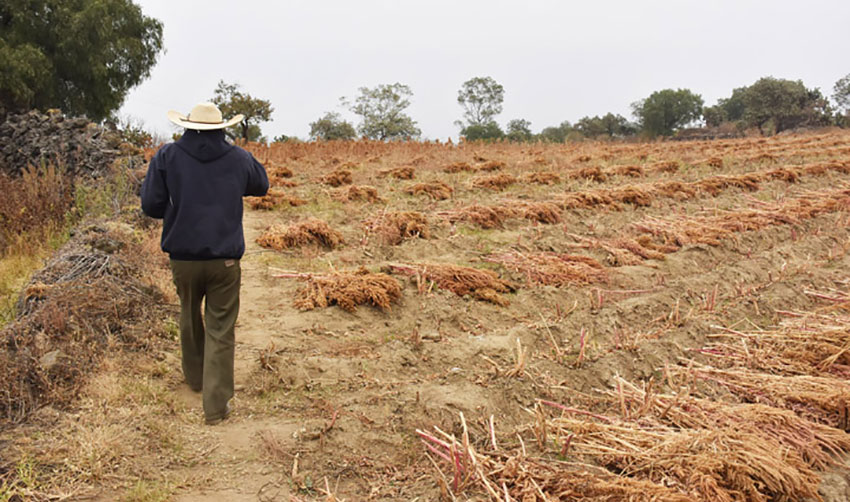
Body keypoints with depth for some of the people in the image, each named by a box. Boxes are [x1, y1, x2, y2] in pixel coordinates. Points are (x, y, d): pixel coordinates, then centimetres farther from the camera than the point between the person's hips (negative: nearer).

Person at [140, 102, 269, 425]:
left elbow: (150, 206, -4)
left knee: (190, 319, 24)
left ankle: (195, 377, 44)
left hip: (183, 257, 1)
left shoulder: (168, 157, -4)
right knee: (220, 331, 4)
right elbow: (261, 185, 18)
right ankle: (216, 405, 4)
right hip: (225, 258, -1)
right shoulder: (237, 159, -1)